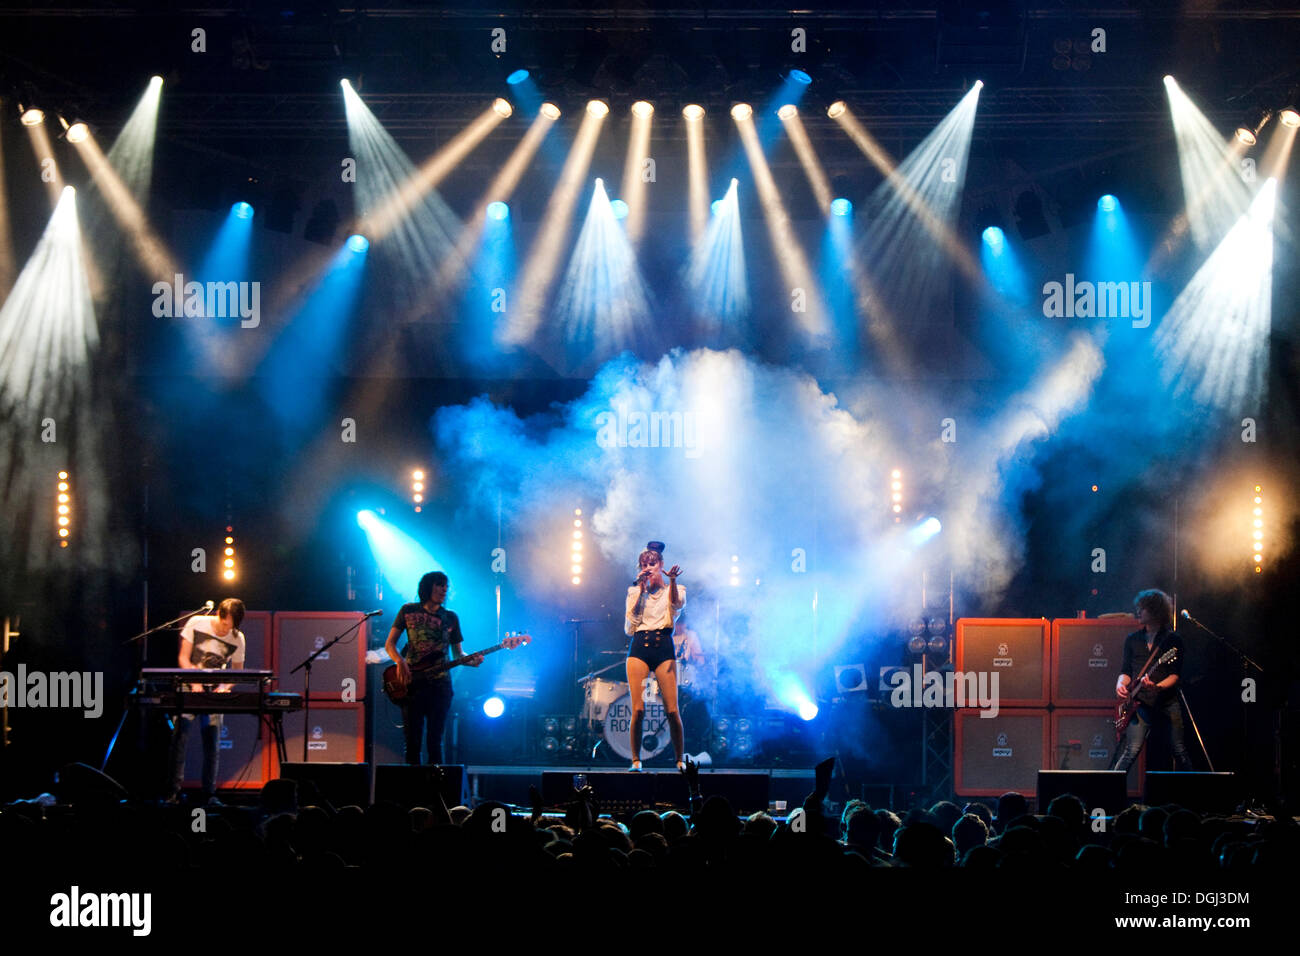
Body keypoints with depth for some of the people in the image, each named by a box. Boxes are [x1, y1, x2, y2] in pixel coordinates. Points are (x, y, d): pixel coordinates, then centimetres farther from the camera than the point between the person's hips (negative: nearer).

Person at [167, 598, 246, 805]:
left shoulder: (237, 639, 0)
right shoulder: (196, 623, -5)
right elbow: (183, 658, -4)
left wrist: (225, 688, -12)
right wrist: (195, 683, -18)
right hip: (189, 689, -2)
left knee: (212, 745, -1)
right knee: (179, 738, -10)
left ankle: (209, 794, 6)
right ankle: (175, 791, -8)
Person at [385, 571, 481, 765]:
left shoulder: (450, 618, 10)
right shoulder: (408, 611, 7)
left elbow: (457, 653, 13)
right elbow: (389, 643, 6)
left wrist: (471, 660, -9)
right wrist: (400, 661, -14)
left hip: (439, 685, 1)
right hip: (412, 683, -1)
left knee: (435, 741, -3)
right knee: (412, 741, -3)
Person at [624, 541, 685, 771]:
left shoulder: (673, 590, 13)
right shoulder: (635, 592, 18)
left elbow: (677, 604, -11)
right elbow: (631, 619, 3)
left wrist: (672, 580, -27)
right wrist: (641, 589, 3)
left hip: (664, 648, -1)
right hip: (639, 648, 1)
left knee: (671, 710, -9)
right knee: (638, 709, -8)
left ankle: (680, 759, 3)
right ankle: (636, 759, 3)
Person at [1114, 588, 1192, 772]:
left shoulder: (1173, 640, 5)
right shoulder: (1132, 640, 16)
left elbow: (1175, 674, -1)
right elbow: (1126, 670, 16)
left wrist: (1158, 687, -20)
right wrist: (1121, 684, -7)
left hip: (1167, 700, -1)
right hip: (1141, 702, 1)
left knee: (1180, 752, -3)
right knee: (1131, 751, -11)